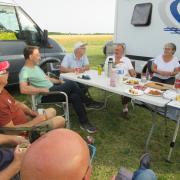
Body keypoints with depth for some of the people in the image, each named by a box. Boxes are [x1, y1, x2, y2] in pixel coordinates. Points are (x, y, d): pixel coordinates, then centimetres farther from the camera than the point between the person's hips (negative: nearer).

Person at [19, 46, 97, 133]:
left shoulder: (36, 67, 18)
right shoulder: (25, 71, -12)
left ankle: (84, 122, -3)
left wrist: (60, 81, 12)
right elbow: (23, 89, -27)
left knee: (75, 96, -12)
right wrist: (42, 90, -26)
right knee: (71, 84, -18)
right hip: (45, 96, -9)